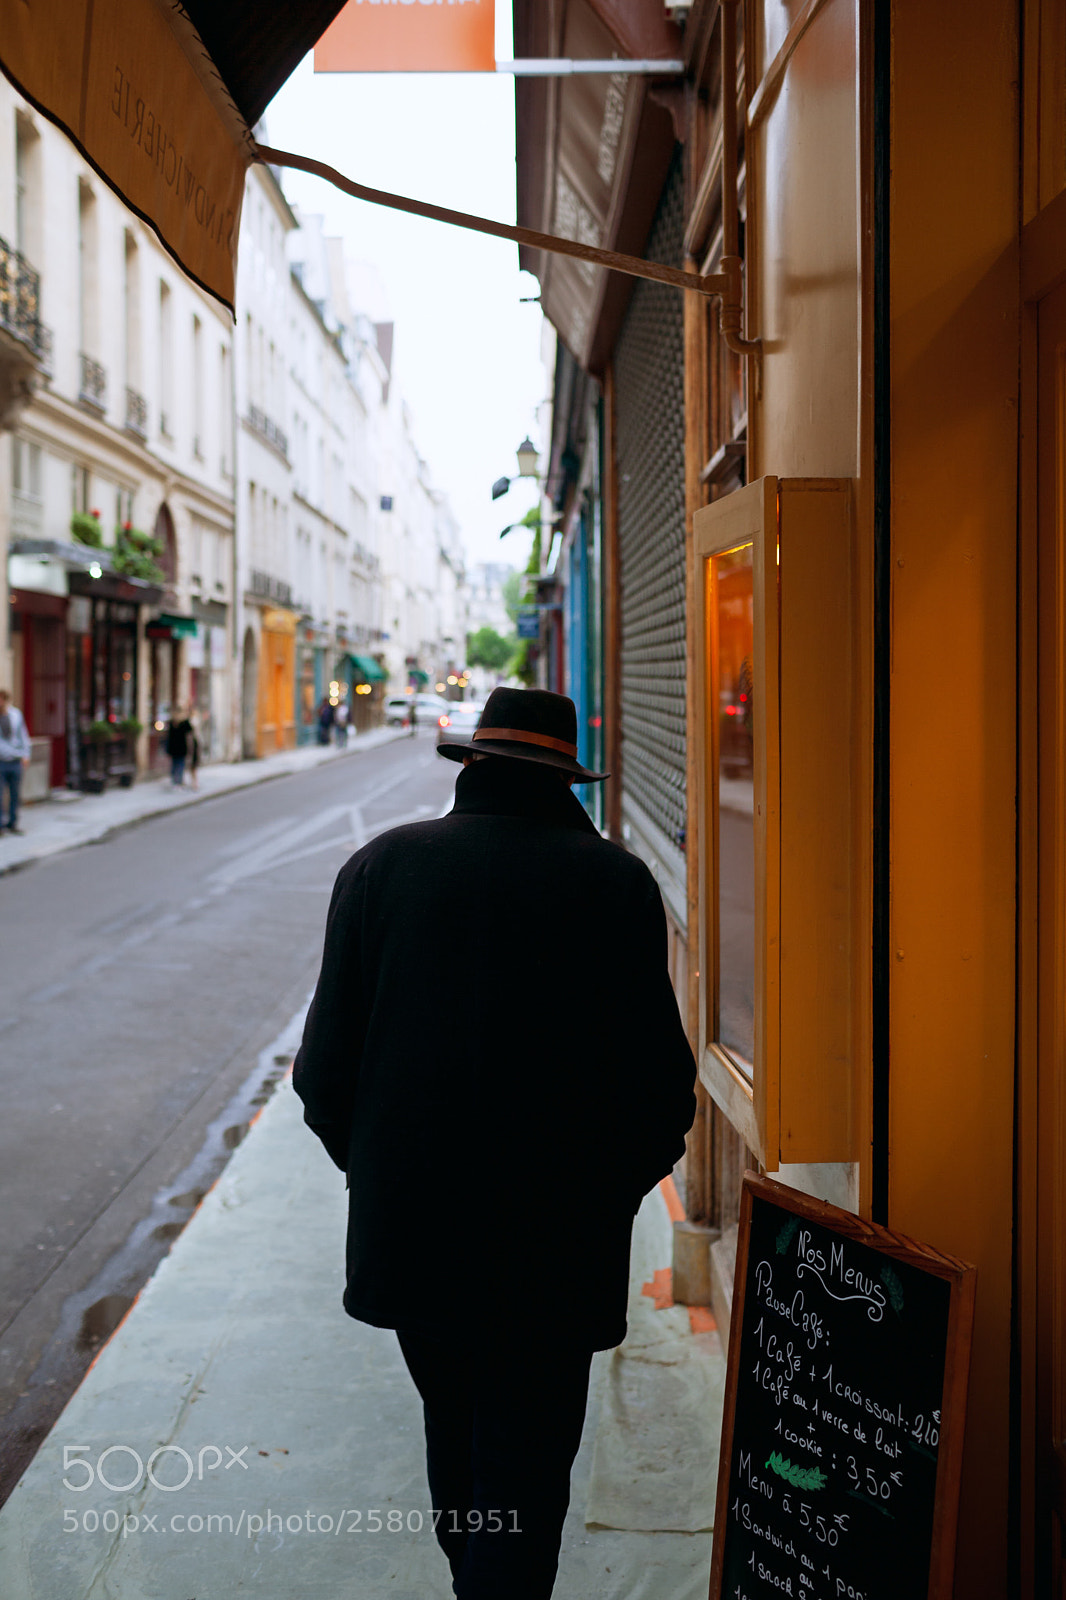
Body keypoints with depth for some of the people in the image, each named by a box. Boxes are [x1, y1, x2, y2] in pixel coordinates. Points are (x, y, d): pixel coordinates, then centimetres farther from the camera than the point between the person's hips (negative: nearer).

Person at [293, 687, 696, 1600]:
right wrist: (613, 1186, 10)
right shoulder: (617, 882, -6)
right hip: (556, 1241, -2)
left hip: (408, 1226, 3)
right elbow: (660, 1078, -5)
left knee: (455, 1433, 23)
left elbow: (326, 1065, -1)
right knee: (526, 1464, 8)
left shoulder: (383, 865, -2)